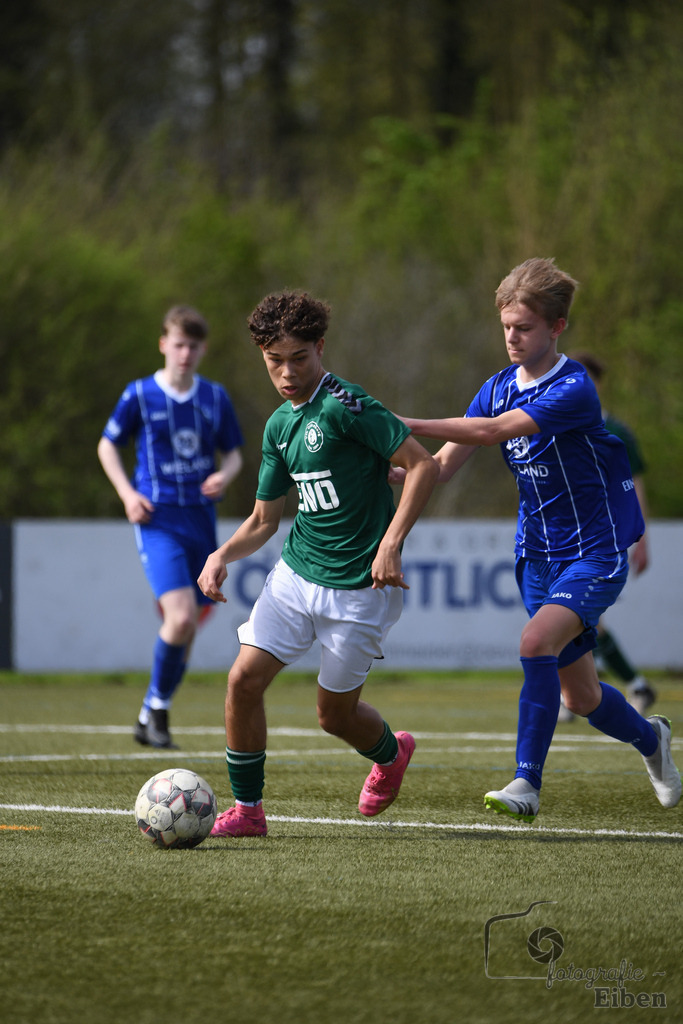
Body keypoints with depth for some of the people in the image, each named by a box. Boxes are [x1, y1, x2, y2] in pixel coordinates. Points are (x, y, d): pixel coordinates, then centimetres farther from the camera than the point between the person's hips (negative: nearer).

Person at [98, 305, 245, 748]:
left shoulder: (215, 397, 8)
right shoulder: (140, 395, -2)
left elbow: (233, 453, 17)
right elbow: (108, 446, 9)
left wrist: (225, 475, -6)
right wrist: (127, 493, -5)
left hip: (201, 518, 5)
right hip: (159, 519, -4)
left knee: (183, 628, 7)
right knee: (182, 618, -21)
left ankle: (153, 716, 22)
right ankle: (157, 707, -4)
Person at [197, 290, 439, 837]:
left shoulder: (343, 404, -16)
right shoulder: (279, 426, 9)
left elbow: (423, 464, -19)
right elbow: (263, 520, 18)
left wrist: (391, 541, -25)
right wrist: (223, 555, -1)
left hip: (360, 587, -6)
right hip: (296, 575, 6)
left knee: (335, 712, 6)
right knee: (244, 679, -8)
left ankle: (392, 753, 40)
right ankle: (248, 808, 6)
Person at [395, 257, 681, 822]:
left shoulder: (574, 389, -19)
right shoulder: (499, 388, 3)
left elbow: (493, 430, -32)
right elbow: (443, 466, -4)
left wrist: (404, 424, -35)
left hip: (596, 552, -7)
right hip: (539, 555, 7)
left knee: (537, 640, -30)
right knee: (580, 696, 12)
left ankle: (527, 784, -28)